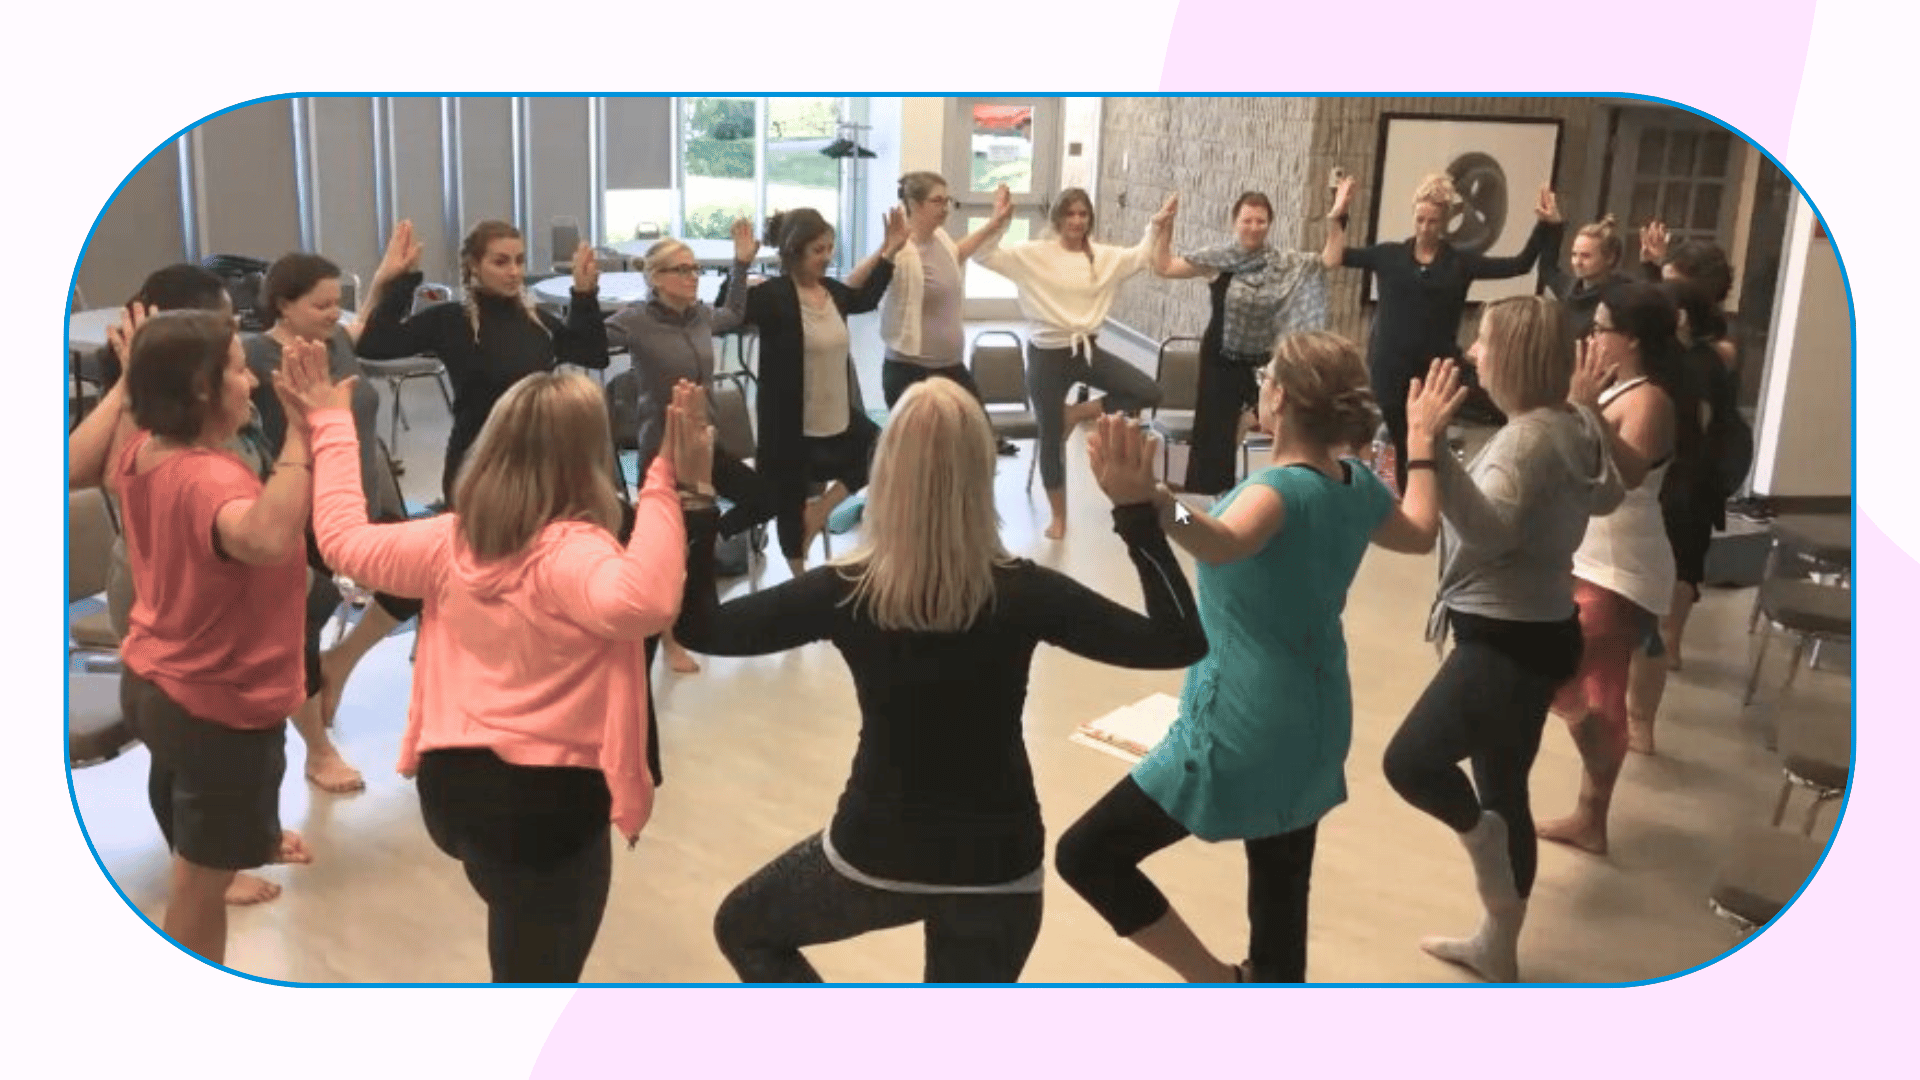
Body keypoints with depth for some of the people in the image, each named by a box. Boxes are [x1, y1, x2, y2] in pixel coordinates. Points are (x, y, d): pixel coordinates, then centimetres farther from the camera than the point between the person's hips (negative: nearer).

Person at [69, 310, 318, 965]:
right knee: (200, 885, 10)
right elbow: (269, 539, -57)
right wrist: (302, 429, -55)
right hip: (220, 708, -9)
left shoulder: (140, 452, -6)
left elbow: (73, 467, 17)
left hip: (153, 684, 9)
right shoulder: (209, 478, -34)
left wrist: (127, 384, 10)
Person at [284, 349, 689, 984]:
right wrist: (663, 484, -43)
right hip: (549, 798, -7)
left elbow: (344, 540, 14)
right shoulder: (571, 552, -24)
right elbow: (642, 600, -46)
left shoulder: (452, 541, -1)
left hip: (453, 782, 7)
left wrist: (330, 426, 20)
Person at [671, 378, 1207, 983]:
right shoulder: (1022, 594, -18)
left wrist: (696, 495, -4)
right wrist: (1136, 510, -15)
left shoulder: (846, 592, -17)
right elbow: (1180, 642, -13)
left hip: (875, 854, -1)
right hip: (997, 864, 1)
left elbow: (700, 627, -6)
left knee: (743, 929, 28)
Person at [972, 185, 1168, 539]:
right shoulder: (1033, 254, -8)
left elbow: (1143, 256, 15)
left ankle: (1080, 412, 12)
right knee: (1051, 437, 5)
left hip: (1088, 349, 4)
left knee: (1149, 393, -4)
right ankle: (1058, 515, 23)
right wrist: (998, 221, -28)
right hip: (1048, 354, -4)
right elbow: (983, 255, -14)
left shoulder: (1105, 256, 4)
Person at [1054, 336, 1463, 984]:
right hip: (1313, 730, 9)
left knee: (1086, 856, 0)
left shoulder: (1282, 490, -22)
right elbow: (1419, 534, 24)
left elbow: (1224, 544, -46)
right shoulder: (1358, 485, 2)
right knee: (1281, 903, 18)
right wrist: (1424, 441, 34)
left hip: (1239, 734, -9)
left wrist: (1154, 507, -65)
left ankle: (1220, 987, 4)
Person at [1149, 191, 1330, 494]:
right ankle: (1205, 496, 18)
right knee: (1214, 432, 4)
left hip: (1264, 362, 2)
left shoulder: (1286, 263, 1)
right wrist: (1163, 229, -13)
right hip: (1221, 362, -2)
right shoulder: (1217, 260, -5)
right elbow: (1164, 267, -2)